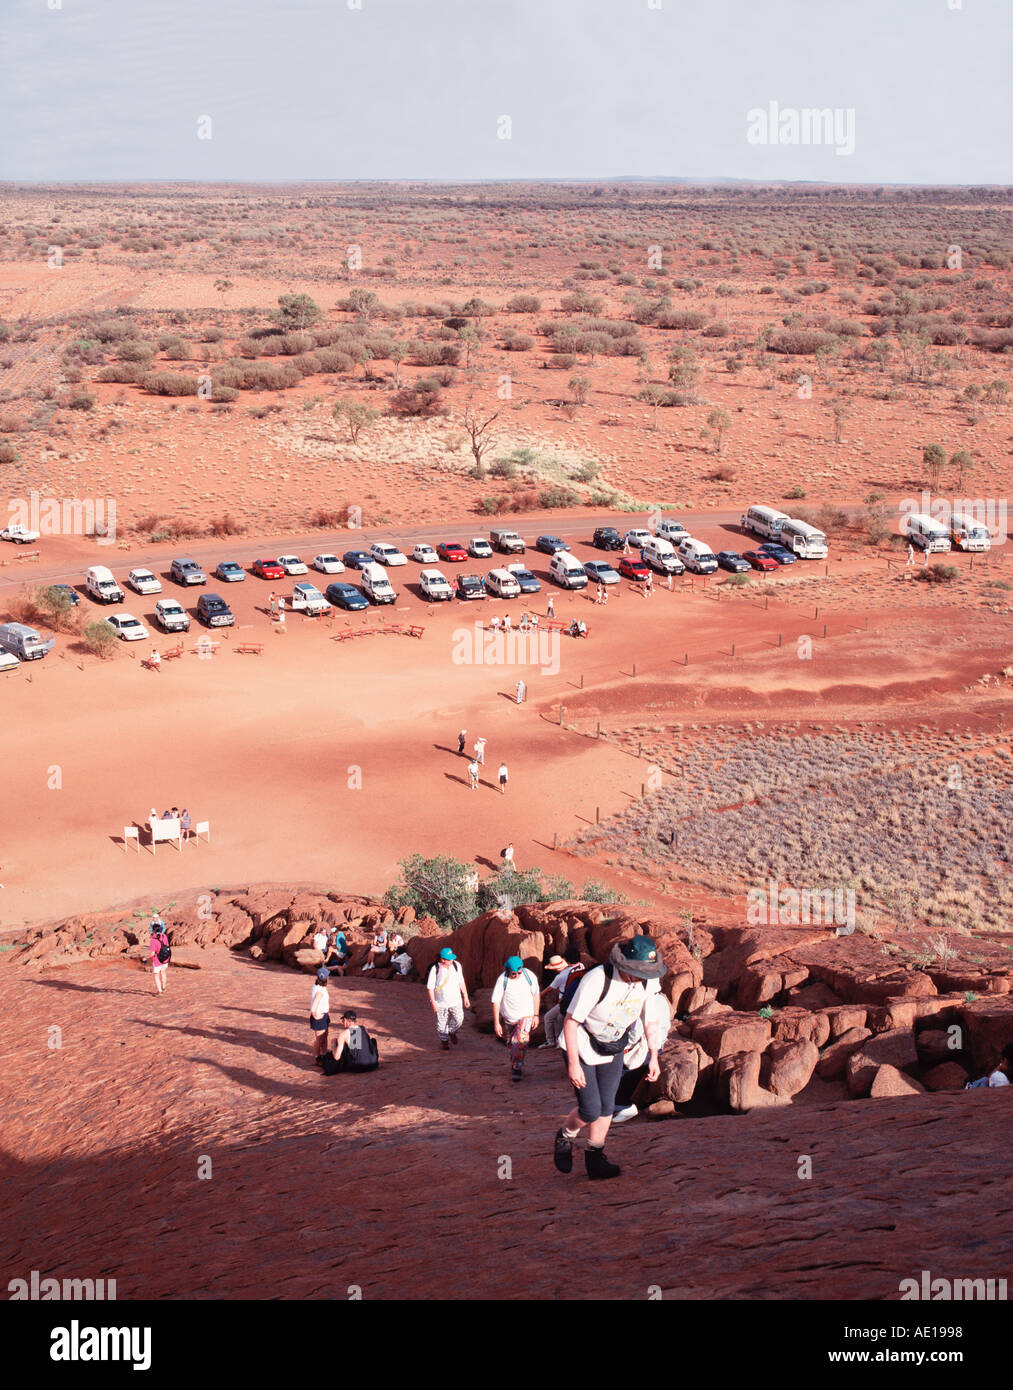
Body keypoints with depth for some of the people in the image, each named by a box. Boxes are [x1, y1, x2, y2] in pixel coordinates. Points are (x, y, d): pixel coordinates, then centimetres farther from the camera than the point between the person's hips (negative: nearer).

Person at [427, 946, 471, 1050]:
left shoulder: (457, 965, -7)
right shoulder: (435, 969, -16)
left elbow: (461, 982, 6)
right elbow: (430, 987, -10)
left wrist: (465, 997, 8)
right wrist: (433, 1003, -12)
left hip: (455, 1000, 2)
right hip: (441, 1003, -2)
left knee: (459, 1019, -13)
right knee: (442, 1024, 9)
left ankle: (452, 1032, 19)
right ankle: (444, 1042, 34)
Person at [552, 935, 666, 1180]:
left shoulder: (646, 982, -14)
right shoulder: (597, 980, -33)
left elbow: (649, 1019, 5)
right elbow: (570, 1021, -26)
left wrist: (653, 1057, 3)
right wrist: (574, 1064, -26)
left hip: (612, 1050, 5)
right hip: (581, 1049, -5)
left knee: (606, 1107, 7)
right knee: (590, 1111, -7)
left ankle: (595, 1159, 23)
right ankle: (565, 1137, 24)